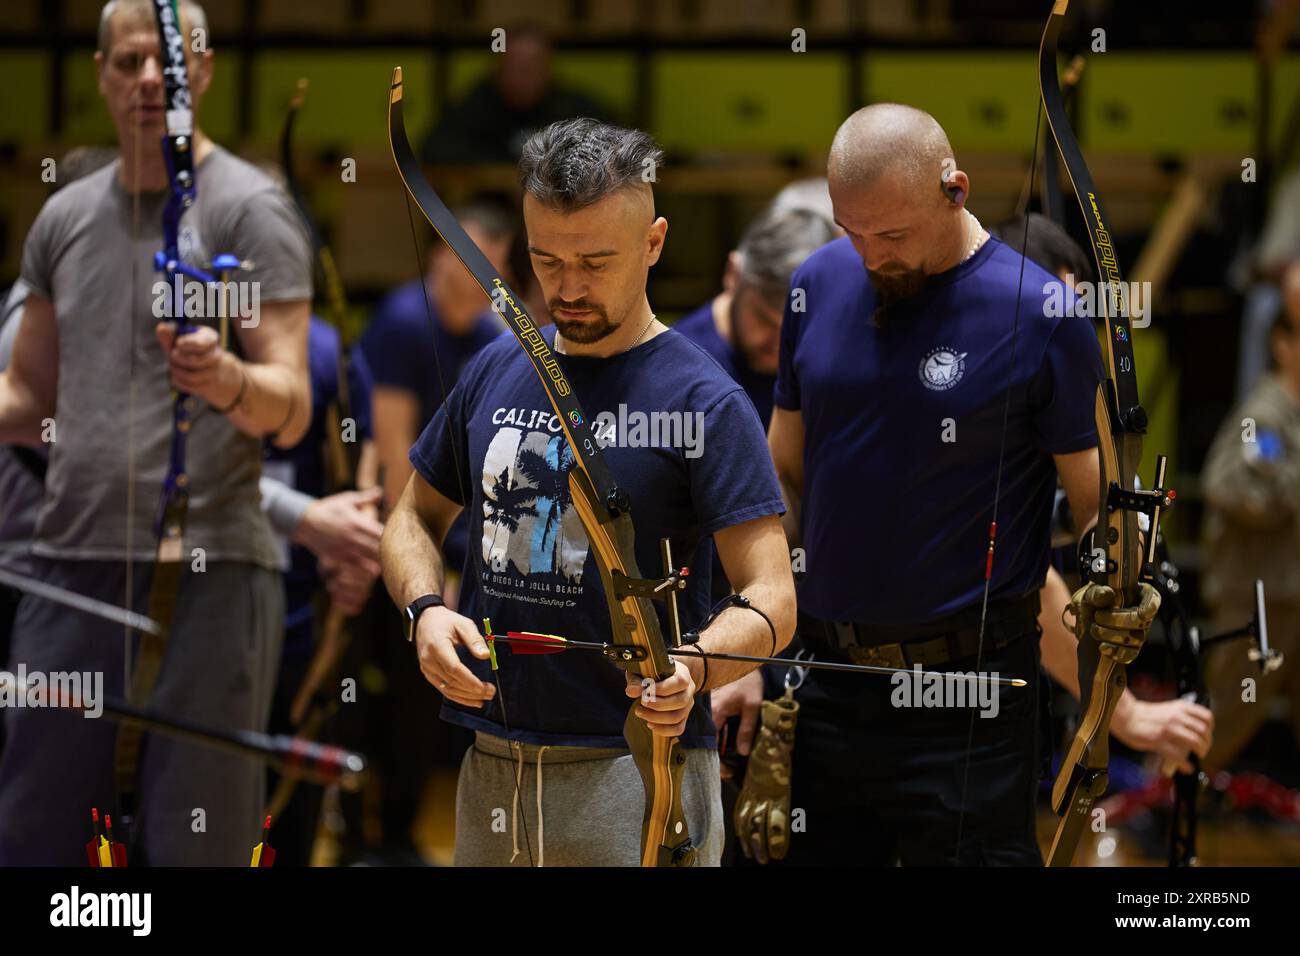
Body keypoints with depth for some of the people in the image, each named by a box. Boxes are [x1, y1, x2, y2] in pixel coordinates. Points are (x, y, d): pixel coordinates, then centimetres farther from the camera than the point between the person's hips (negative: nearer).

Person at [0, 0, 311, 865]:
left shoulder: (249, 209, -2)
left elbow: (290, 414, -10)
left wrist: (226, 379, -30)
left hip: (208, 574, -6)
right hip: (72, 567, 6)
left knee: (195, 846, -4)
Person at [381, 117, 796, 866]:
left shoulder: (704, 403, -9)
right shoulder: (498, 372, 9)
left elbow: (772, 597, -14)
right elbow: (417, 518, 19)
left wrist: (690, 669, -34)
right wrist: (426, 607, -2)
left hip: (638, 771, -6)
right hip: (490, 768, 6)